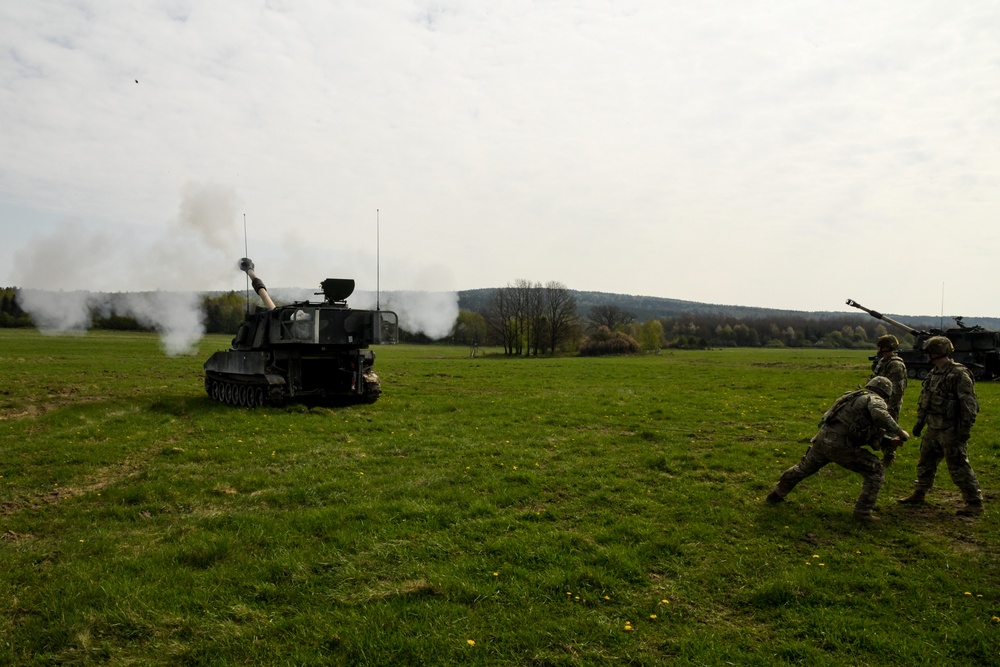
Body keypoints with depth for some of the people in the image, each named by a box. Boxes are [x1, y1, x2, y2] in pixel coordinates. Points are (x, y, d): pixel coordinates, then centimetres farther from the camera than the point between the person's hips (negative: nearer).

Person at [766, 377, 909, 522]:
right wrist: (899, 432, -14)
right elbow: (880, 415, -24)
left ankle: (776, 494, 42)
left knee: (803, 468, 29)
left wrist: (890, 440, 25)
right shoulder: (875, 400, 2)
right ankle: (863, 511, 6)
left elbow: (868, 434, 29)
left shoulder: (856, 398, 27)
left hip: (822, 440, 8)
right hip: (840, 446, -8)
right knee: (876, 472, 8)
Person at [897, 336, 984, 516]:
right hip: (933, 429, 9)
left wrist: (965, 430, -21)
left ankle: (975, 503, 7)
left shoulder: (959, 374, -17)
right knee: (926, 463, 18)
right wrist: (919, 422, 20)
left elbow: (969, 405, -19)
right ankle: (919, 494, 32)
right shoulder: (934, 373, 10)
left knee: (959, 468, -3)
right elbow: (924, 401, 19)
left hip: (951, 431, -9)